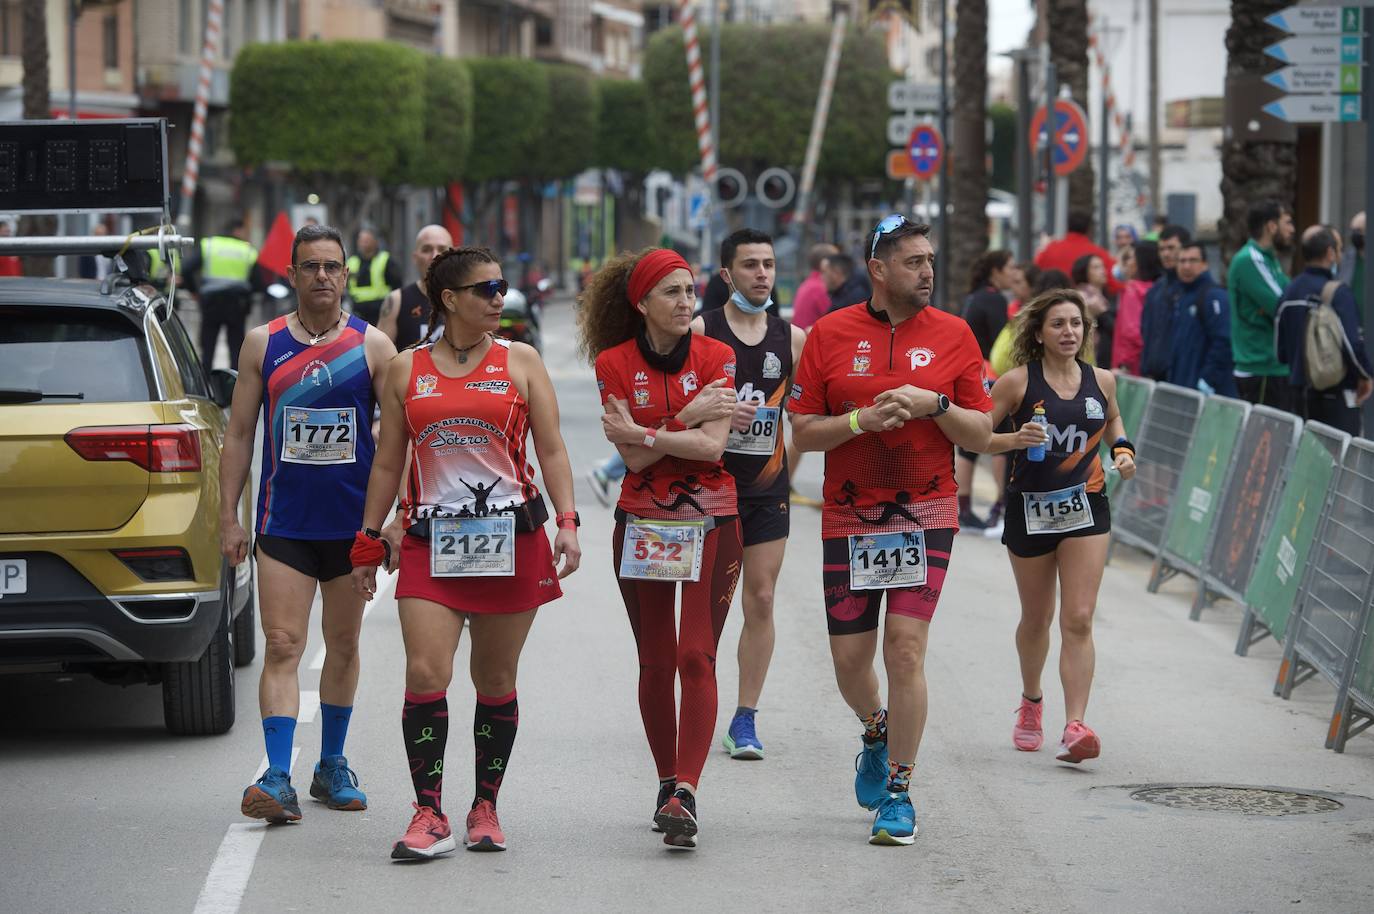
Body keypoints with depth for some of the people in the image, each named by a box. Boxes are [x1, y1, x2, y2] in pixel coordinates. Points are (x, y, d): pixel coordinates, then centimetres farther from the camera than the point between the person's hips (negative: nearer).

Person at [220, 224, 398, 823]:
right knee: (282, 649, -10)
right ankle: (278, 780, -15)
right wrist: (228, 516, 1)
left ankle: (332, 767, 27)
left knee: (343, 647, 12)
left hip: (352, 524, 1)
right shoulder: (263, 344, 3)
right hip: (284, 524, -1)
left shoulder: (373, 346, 1)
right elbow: (239, 435, 6)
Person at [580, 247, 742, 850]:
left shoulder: (716, 358, -2)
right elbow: (633, 458, -9)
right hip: (643, 523, 1)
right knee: (655, 662, 7)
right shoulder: (614, 363, -2)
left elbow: (712, 445, -13)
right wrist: (688, 417, -13)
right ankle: (668, 783, 23)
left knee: (697, 658, -12)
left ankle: (685, 795, -18)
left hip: (711, 523, -1)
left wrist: (642, 433, -15)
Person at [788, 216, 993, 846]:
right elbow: (802, 434, 2)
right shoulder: (830, 334, 1)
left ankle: (898, 791, -3)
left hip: (925, 513, -1)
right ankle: (878, 734, 40)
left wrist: (934, 406, -14)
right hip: (848, 518, 1)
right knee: (849, 659, 6)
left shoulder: (953, 334, 2)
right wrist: (862, 420, -14)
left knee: (905, 648, -13)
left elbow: (981, 435, 3)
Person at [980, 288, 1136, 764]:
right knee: (1036, 619, 15)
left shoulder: (1101, 381, 3)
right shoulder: (1017, 382, -7)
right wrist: (1014, 440, -23)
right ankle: (1031, 700, 42)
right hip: (1030, 509, -1)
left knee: (1078, 621, -11)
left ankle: (1075, 726, -18)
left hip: (1086, 508, 1)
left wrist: (1123, 449, 6)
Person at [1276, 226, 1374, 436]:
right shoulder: (1338, 292, -16)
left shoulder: (1289, 293, 5)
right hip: (1336, 393, -7)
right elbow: (1353, 345, -20)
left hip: (1298, 390, 7)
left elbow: (1281, 351, 9)